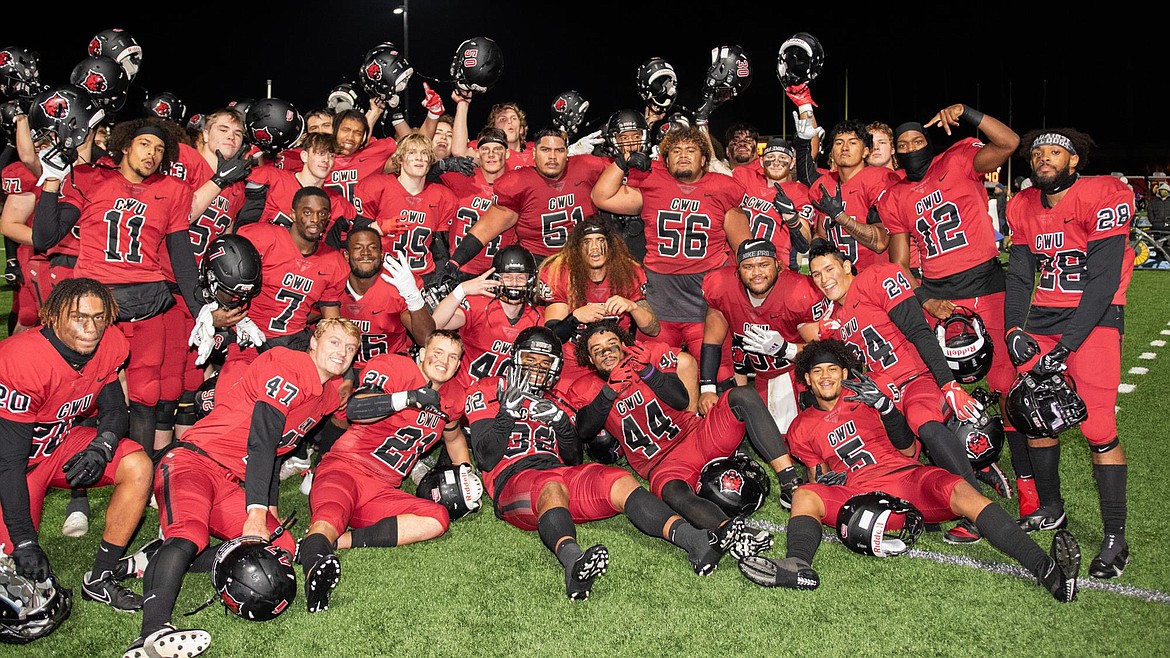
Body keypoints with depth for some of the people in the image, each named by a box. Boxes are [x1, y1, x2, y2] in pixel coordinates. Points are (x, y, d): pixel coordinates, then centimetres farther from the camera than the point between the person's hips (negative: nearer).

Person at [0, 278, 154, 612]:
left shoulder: (110, 344, -14)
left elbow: (115, 411, 0)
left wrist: (101, 447, -25)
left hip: (64, 441, 5)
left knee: (137, 467, -20)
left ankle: (100, 578, -9)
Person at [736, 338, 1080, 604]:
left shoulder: (864, 394, 15)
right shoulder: (802, 428, 18)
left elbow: (908, 450, 11)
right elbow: (818, 474, 24)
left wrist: (885, 406, -5)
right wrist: (824, 479, -2)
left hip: (904, 476, -1)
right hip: (856, 496, 1)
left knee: (961, 492, -29)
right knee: (804, 496, -26)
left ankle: (1046, 570, -44)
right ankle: (798, 566, -55)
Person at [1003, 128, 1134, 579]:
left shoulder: (1104, 198, -13)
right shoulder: (1023, 207, 7)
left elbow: (1103, 280, -16)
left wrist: (1065, 346, -18)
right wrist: (1014, 330, -3)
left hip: (1093, 318, -6)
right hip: (1042, 317, 6)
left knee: (1098, 428, -11)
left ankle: (1115, 537, 1)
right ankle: (1050, 509, 25)